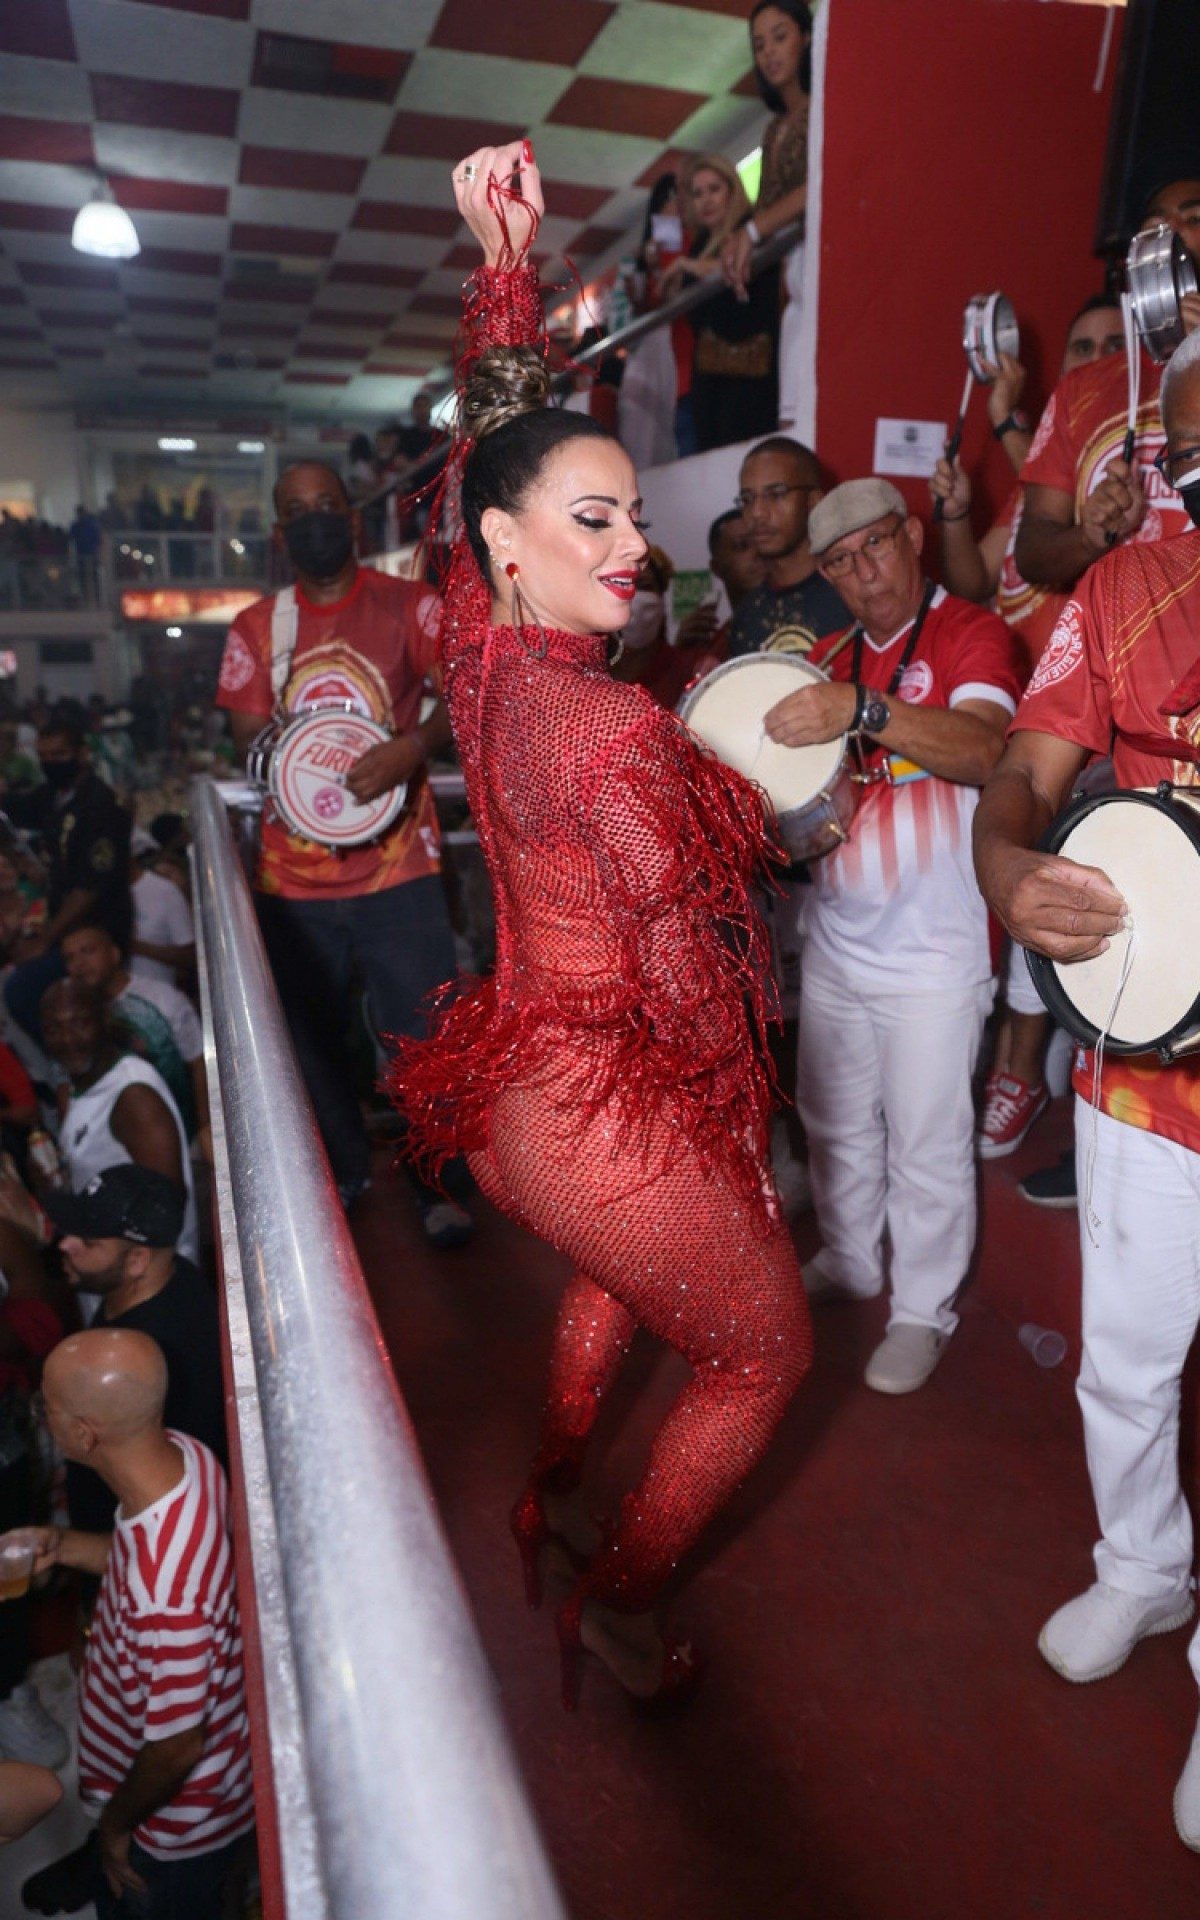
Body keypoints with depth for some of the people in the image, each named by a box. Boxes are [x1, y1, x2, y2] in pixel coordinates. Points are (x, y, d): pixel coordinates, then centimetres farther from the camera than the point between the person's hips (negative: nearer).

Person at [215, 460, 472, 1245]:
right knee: (312, 1036, 14)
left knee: (424, 1034, -3)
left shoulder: (409, 605, 0)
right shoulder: (255, 626, 9)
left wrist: (412, 747, -29)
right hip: (292, 873, 4)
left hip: (397, 866, -3)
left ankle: (440, 1185, 16)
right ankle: (344, 1171, 34)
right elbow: (248, 735, 6)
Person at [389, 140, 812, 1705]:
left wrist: (506, 260, 6)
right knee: (765, 1355, 16)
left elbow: (493, 438, 10)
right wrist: (743, 1149, -5)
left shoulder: (479, 656, -3)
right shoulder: (617, 734, -26)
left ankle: (549, 1492, 53)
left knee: (616, 1272, 37)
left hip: (520, 1086, 9)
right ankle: (617, 1604, 30)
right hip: (614, 1112, -9)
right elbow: (683, 984, -21)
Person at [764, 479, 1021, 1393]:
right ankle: (846, 1264, 41)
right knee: (835, 1123, 19)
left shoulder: (972, 634, -9)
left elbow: (984, 748, -28)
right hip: (837, 943, 6)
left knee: (928, 1145, 4)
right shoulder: (829, 657, 10)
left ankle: (924, 1311, 23)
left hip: (933, 954, -6)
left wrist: (862, 709, -41)